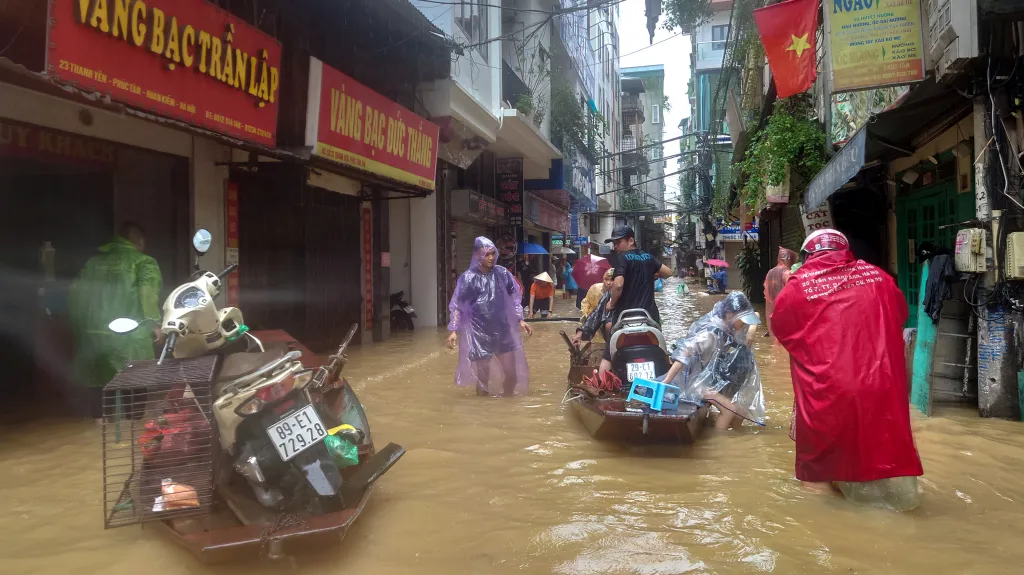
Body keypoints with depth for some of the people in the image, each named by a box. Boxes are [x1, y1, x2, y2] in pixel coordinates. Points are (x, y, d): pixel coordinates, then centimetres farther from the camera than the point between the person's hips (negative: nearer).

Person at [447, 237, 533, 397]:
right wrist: (454, 330, -16)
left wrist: (520, 320, 7)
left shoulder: (502, 273, -1)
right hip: (479, 333, -4)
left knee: (513, 374, 10)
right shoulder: (468, 278, -11)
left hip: (502, 330, 4)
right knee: (483, 377, 2)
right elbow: (457, 306, -8)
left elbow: (514, 297, 11)